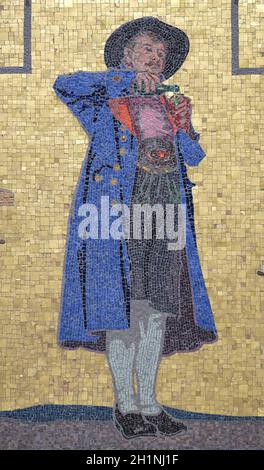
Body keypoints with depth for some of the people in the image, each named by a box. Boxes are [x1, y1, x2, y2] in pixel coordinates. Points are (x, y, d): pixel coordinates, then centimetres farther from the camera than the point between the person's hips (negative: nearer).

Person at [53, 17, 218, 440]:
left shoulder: (169, 106, 21)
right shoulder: (104, 101, 8)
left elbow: (193, 159, 18)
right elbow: (63, 85, -12)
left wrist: (183, 127, -2)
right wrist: (126, 77, -9)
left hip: (166, 213, 5)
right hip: (118, 211, -5)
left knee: (159, 307, 3)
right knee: (123, 305, -5)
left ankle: (148, 403, 12)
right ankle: (125, 405, 5)